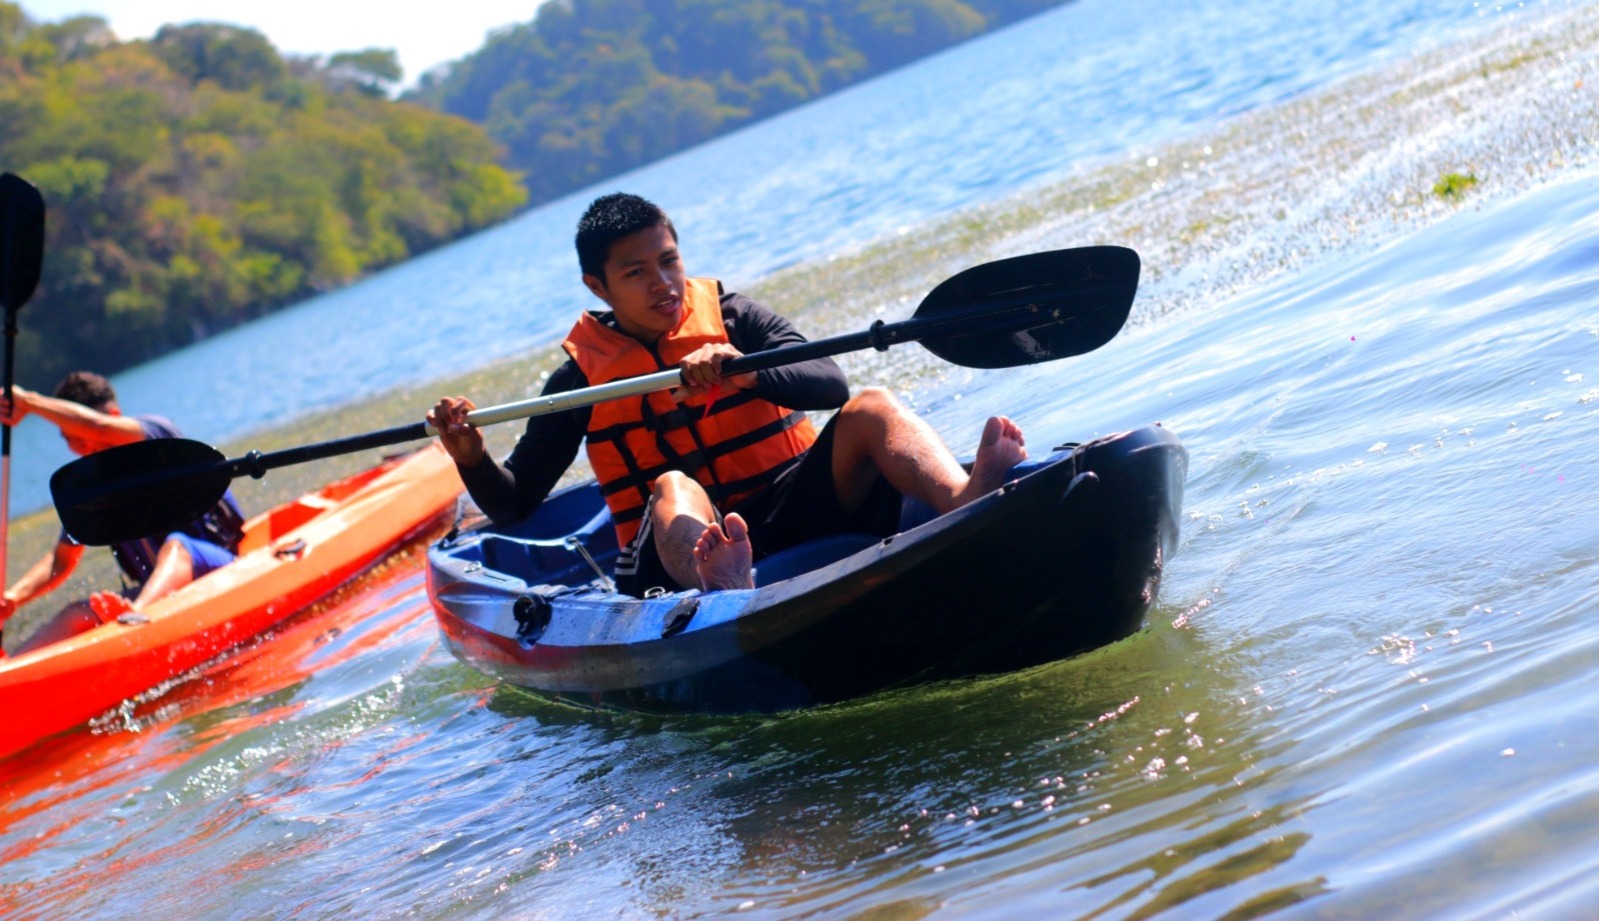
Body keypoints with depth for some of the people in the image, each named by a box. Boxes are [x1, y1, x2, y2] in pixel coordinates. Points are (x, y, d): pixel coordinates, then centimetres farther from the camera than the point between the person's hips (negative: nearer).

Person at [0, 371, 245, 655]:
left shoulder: (156, 434, -8)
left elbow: (98, 427, -29)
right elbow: (61, 560, 15)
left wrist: (27, 401, -19)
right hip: (158, 589, 7)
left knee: (175, 545, -36)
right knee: (80, 613, -15)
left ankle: (137, 611, -67)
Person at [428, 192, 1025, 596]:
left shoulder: (730, 319, 9)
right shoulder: (582, 377, 8)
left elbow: (831, 384, -7)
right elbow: (514, 505, 10)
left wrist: (746, 375, -25)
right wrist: (471, 458, -11)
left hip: (796, 509, 2)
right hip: (680, 549, -1)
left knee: (870, 409, -21)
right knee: (674, 489, -34)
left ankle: (967, 506, -56)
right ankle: (722, 590, -72)